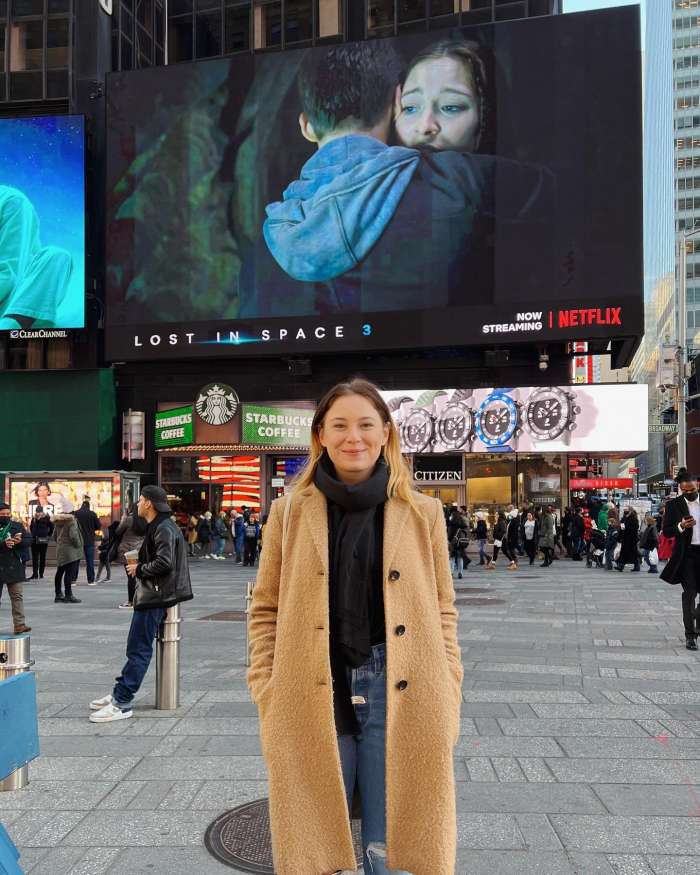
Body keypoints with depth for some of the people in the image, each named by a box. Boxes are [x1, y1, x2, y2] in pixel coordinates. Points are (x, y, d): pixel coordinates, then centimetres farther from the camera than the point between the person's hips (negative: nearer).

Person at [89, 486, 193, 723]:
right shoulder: (158, 527, 17)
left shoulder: (164, 529, -16)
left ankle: (121, 703, -2)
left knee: (138, 650, -6)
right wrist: (138, 566, 9)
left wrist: (139, 569, -12)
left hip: (154, 597, -10)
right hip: (149, 595, 10)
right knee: (136, 648, 15)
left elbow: (164, 563, -26)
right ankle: (119, 695, 24)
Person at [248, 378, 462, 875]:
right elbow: (267, 610, 6)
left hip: (400, 697, 0)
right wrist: (270, 696, -2)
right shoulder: (290, 512, 4)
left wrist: (446, 700, 1)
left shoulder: (422, 513, 5)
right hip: (314, 700, 1)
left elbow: (442, 612, 7)